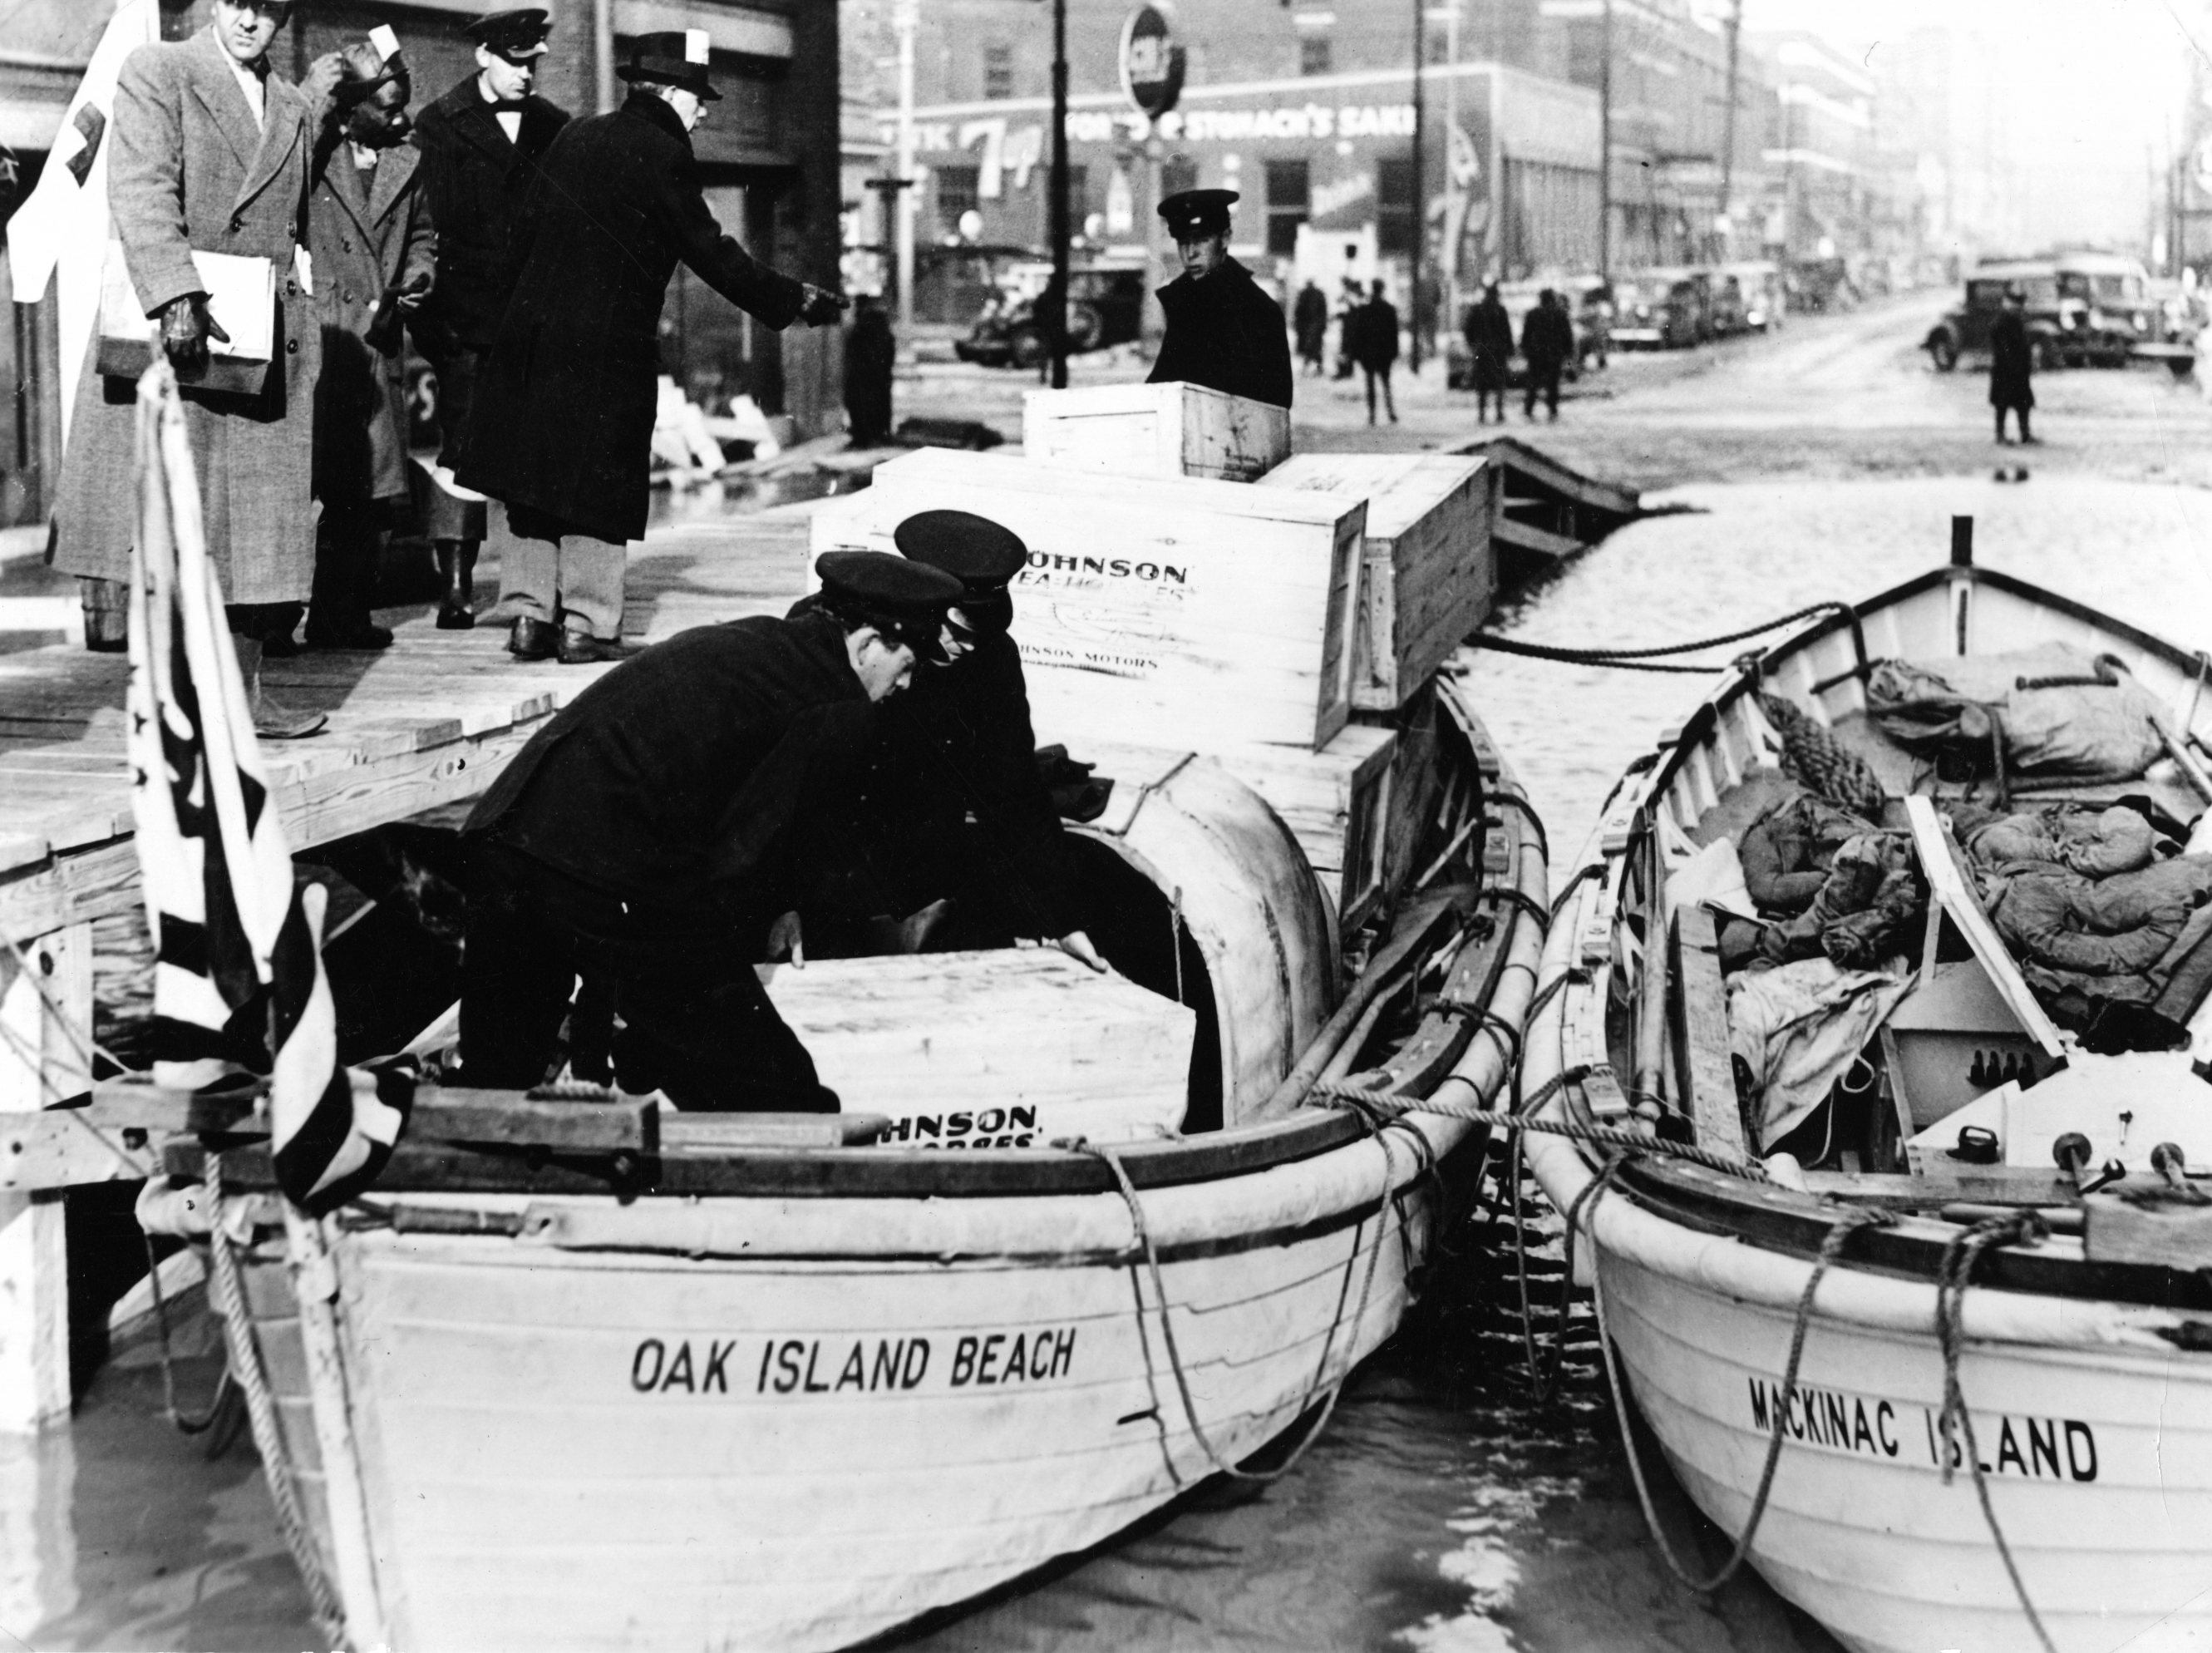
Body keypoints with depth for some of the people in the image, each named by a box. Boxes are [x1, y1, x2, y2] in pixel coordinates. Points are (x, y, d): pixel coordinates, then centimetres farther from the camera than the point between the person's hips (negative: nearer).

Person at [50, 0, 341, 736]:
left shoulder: (293, 104, 19)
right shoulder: (157, 72, -1)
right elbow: (142, 191, -14)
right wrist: (177, 297, -25)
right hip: (175, 333, -5)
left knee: (261, 525, 2)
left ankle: (244, 692, 6)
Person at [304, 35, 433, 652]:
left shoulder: (407, 162, 14)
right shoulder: (311, 152, 0)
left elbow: (421, 236, 24)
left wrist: (415, 277, 3)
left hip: (377, 340, 5)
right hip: (314, 338, -5)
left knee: (370, 491, 3)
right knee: (316, 479, -11)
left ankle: (346, 616, 10)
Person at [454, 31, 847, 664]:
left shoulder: (575, 137, 10)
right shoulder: (662, 156, -10)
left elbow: (526, 230, 13)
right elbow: (712, 254, -9)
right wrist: (797, 300, -1)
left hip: (534, 331, 7)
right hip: (609, 344, -7)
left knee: (537, 479, 12)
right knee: (599, 485, 1)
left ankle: (533, 617, 14)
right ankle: (588, 624, 3)